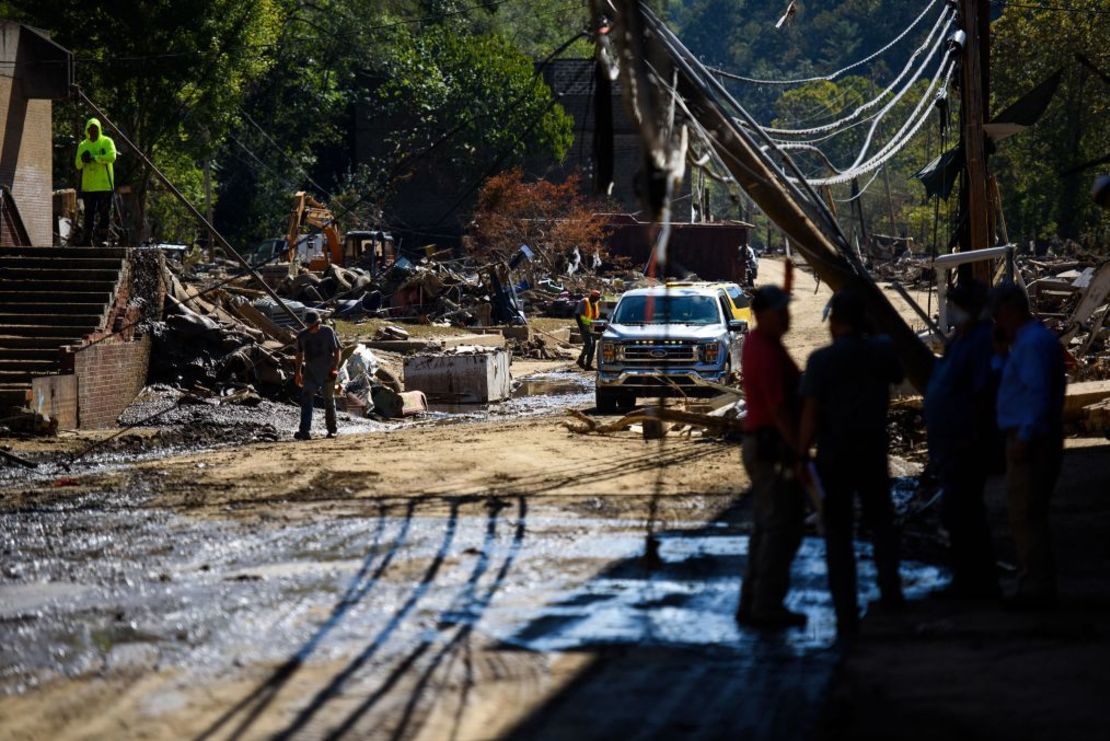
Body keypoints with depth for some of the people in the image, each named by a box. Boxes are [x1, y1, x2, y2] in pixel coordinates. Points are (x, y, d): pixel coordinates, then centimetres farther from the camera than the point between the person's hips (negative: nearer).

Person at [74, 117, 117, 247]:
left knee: (104, 213, -2)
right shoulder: (83, 145, 12)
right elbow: (78, 165, 8)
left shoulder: (107, 142, 2)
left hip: (105, 185, -2)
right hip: (88, 186, 2)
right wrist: (83, 159, -14)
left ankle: (101, 239, 2)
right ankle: (86, 241, 4)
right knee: (89, 214, 2)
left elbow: (112, 156, -15)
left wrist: (94, 158, -16)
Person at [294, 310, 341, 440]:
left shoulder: (328, 332, -7)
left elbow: (336, 350, -4)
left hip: (327, 373, -2)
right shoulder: (302, 335, 2)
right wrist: (298, 372, 14)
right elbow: (300, 354, 14)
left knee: (329, 400, 10)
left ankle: (332, 430, 23)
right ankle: (304, 431, -20)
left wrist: (335, 368, -13)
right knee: (306, 400, -12)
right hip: (310, 372, 2)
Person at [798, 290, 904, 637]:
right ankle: (890, 587, 10)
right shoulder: (881, 351, -3)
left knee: (838, 534, 4)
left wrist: (802, 456, -9)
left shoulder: (821, 360, -13)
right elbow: (897, 376, 19)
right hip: (873, 452, 3)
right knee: (880, 519, 24)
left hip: (834, 455, -3)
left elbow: (810, 413, -16)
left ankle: (847, 614, 2)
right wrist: (868, 337, 19)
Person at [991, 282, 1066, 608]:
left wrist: (1025, 436, -25)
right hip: (1033, 441, 11)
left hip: (1030, 443, -11)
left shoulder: (1033, 342, -15)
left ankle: (1037, 586, -9)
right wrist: (1003, 351, 11)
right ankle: (1038, 585, 19)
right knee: (1030, 516, 15)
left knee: (1025, 516, -9)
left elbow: (1038, 391, -23)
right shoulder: (1033, 339, 18)